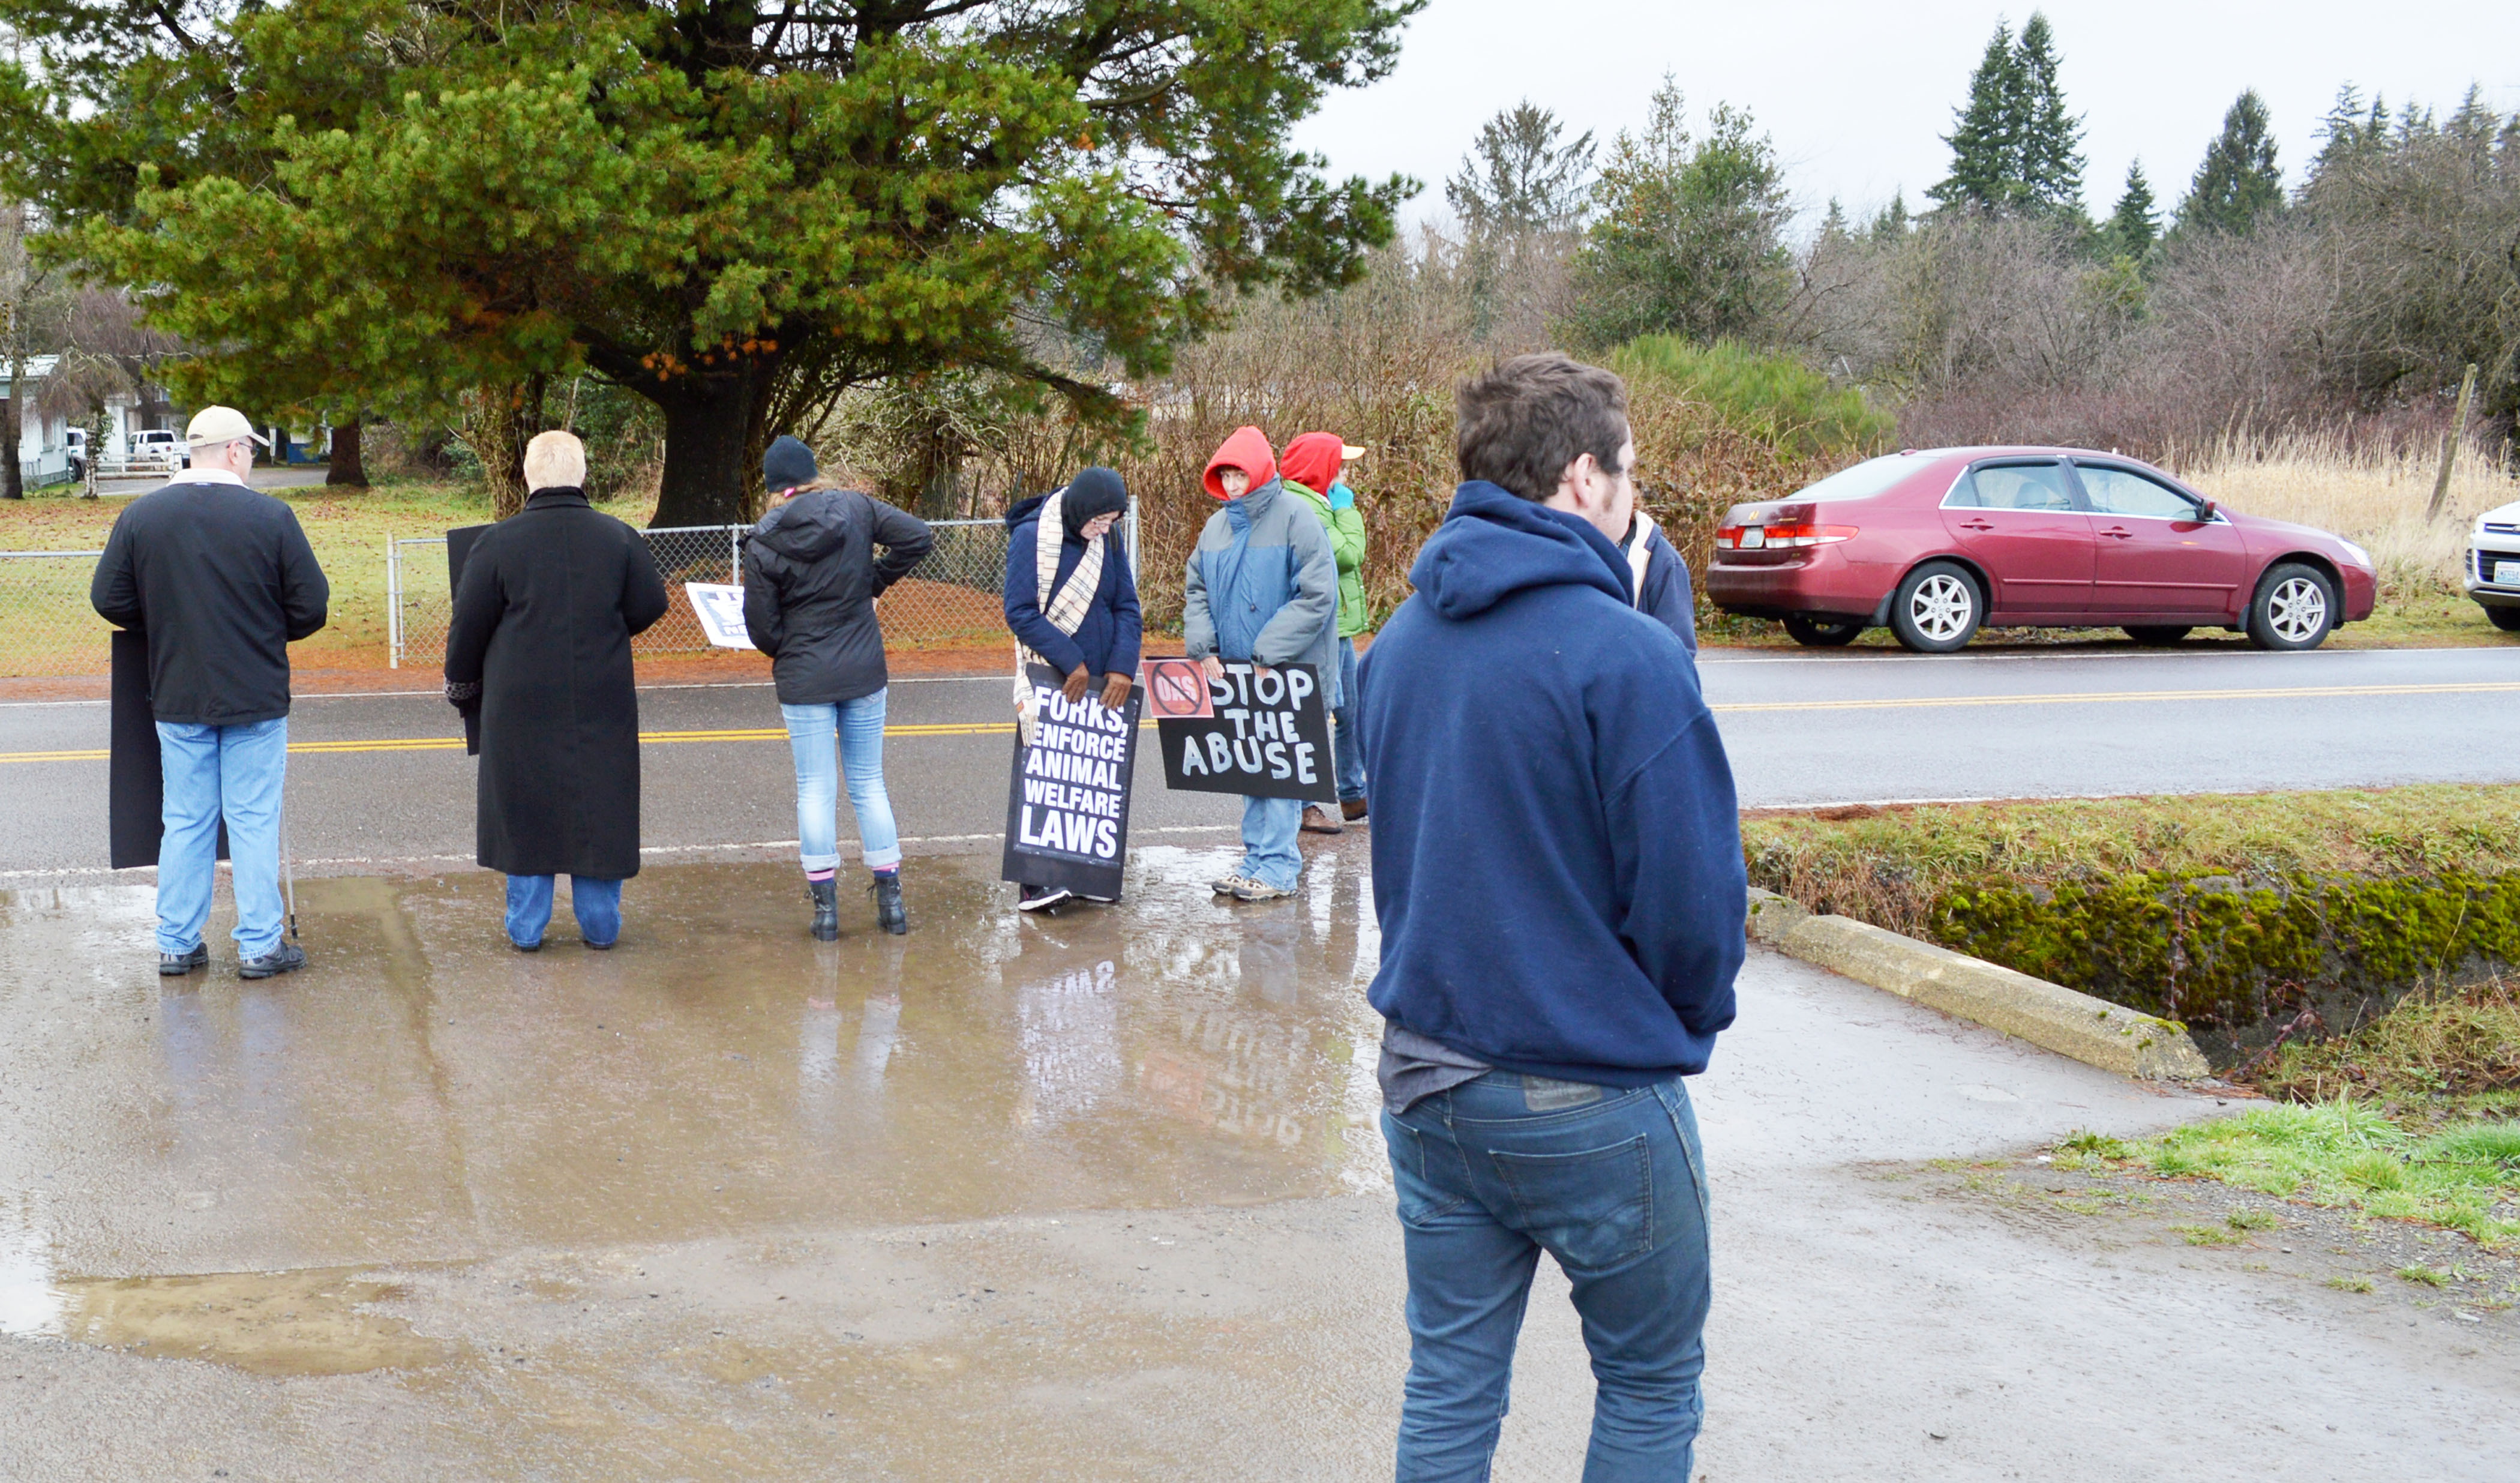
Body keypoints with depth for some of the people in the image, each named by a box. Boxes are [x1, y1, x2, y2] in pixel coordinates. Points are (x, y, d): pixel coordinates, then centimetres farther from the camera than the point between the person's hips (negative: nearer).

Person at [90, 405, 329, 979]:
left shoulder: (140, 516, -1)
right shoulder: (271, 516, -10)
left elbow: (109, 600, 1)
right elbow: (311, 607, -8)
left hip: (176, 696, 3)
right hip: (256, 696, -3)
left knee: (184, 821, 11)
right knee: (255, 822, 4)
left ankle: (176, 943, 16)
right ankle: (260, 945, 8)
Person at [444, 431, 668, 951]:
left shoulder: (499, 542, -7)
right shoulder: (619, 538, -2)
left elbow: (469, 625, -1)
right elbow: (650, 606, 4)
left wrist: (463, 686, 14)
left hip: (522, 708, -1)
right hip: (602, 707, 1)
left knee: (524, 811, 8)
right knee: (599, 808, 10)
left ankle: (526, 928, 12)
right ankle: (601, 924, 15)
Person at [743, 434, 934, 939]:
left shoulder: (762, 545, -10)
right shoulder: (855, 508, -6)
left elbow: (761, 627, -7)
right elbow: (917, 536, -7)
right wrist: (875, 582, 4)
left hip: (803, 680, -2)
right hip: (864, 672, 2)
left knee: (815, 790, 6)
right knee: (869, 784, 12)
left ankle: (825, 905, 7)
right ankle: (891, 900, 13)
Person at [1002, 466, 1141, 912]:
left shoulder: (1108, 539, 7)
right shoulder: (1031, 537, -10)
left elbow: (1126, 606, 9)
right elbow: (1020, 613, -13)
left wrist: (1122, 666, -5)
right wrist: (1072, 661, -16)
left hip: (1101, 682, 6)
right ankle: (1035, 882, -5)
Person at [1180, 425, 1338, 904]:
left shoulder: (1295, 519, -9)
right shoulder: (1216, 527, 12)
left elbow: (1317, 595, -15)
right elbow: (1195, 590, 17)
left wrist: (1267, 654, -17)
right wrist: (1203, 647, -1)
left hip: (1288, 672, -7)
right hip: (1233, 670, 7)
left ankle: (1277, 867, -3)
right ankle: (1257, 859, 17)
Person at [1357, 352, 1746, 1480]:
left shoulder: (1399, 643, 5)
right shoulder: (1623, 655, -19)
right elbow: (1693, 893, -17)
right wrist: (1691, 1022, 2)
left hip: (1425, 1074, 6)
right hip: (1591, 1096, -6)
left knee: (1449, 1381, 15)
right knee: (1651, 1383, 14)